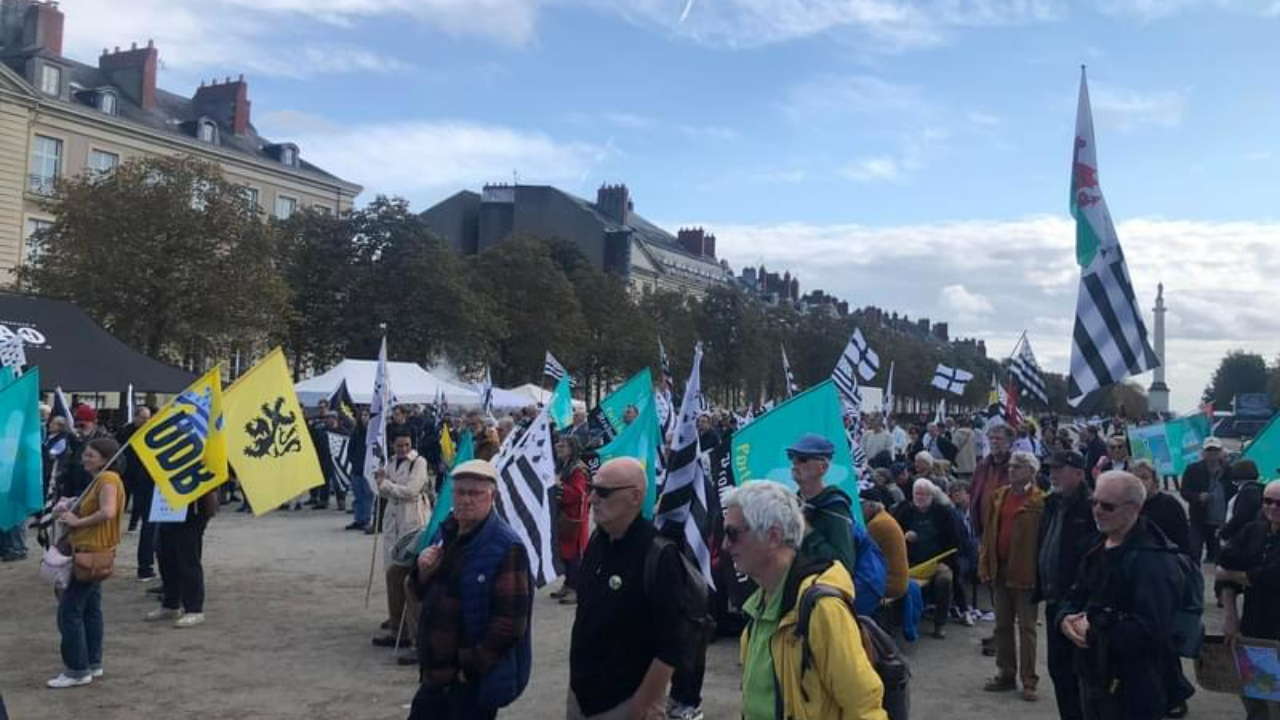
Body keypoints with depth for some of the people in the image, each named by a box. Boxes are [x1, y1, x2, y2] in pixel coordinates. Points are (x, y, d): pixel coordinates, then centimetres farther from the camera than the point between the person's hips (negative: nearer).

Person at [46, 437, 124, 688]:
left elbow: (107, 512, -30)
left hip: (93, 552, -11)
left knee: (69, 610, -8)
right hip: (91, 551, 11)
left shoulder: (108, 479, -16)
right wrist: (67, 505, 1)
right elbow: (86, 507, 19)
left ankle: (78, 670, -4)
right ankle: (93, 663, 21)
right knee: (90, 609, 14)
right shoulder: (98, 480, 16)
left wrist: (77, 522, -20)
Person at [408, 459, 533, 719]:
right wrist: (423, 572, -6)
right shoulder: (445, 532, 6)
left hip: (476, 679, -8)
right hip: (437, 670, 8)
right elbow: (424, 593, 16)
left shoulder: (507, 547, -21)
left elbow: (510, 620, -23)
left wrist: (472, 666, -17)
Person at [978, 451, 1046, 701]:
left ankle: (1029, 680, 10)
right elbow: (989, 531, 10)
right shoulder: (1000, 496, 9)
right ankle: (1006, 674, 23)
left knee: (1026, 627, 3)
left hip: (1025, 573, -6)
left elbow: (1044, 539, -12)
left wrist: (1040, 572, -16)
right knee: (1003, 625, 13)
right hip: (1001, 569, 6)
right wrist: (985, 565, 5)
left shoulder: (1040, 501, -10)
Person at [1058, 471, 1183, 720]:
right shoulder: (1097, 551, 11)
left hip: (1132, 689, -9)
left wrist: (1094, 631, -20)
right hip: (1093, 676, 9)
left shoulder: (1153, 560, -19)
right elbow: (1076, 597, 18)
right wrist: (1066, 619, -5)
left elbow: (1151, 631, -28)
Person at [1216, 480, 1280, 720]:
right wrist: (1230, 615, -11)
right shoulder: (1253, 531, 4)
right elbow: (1225, 566, -3)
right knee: (1249, 693, 16)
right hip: (1252, 627, 5)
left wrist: (1233, 575, -6)